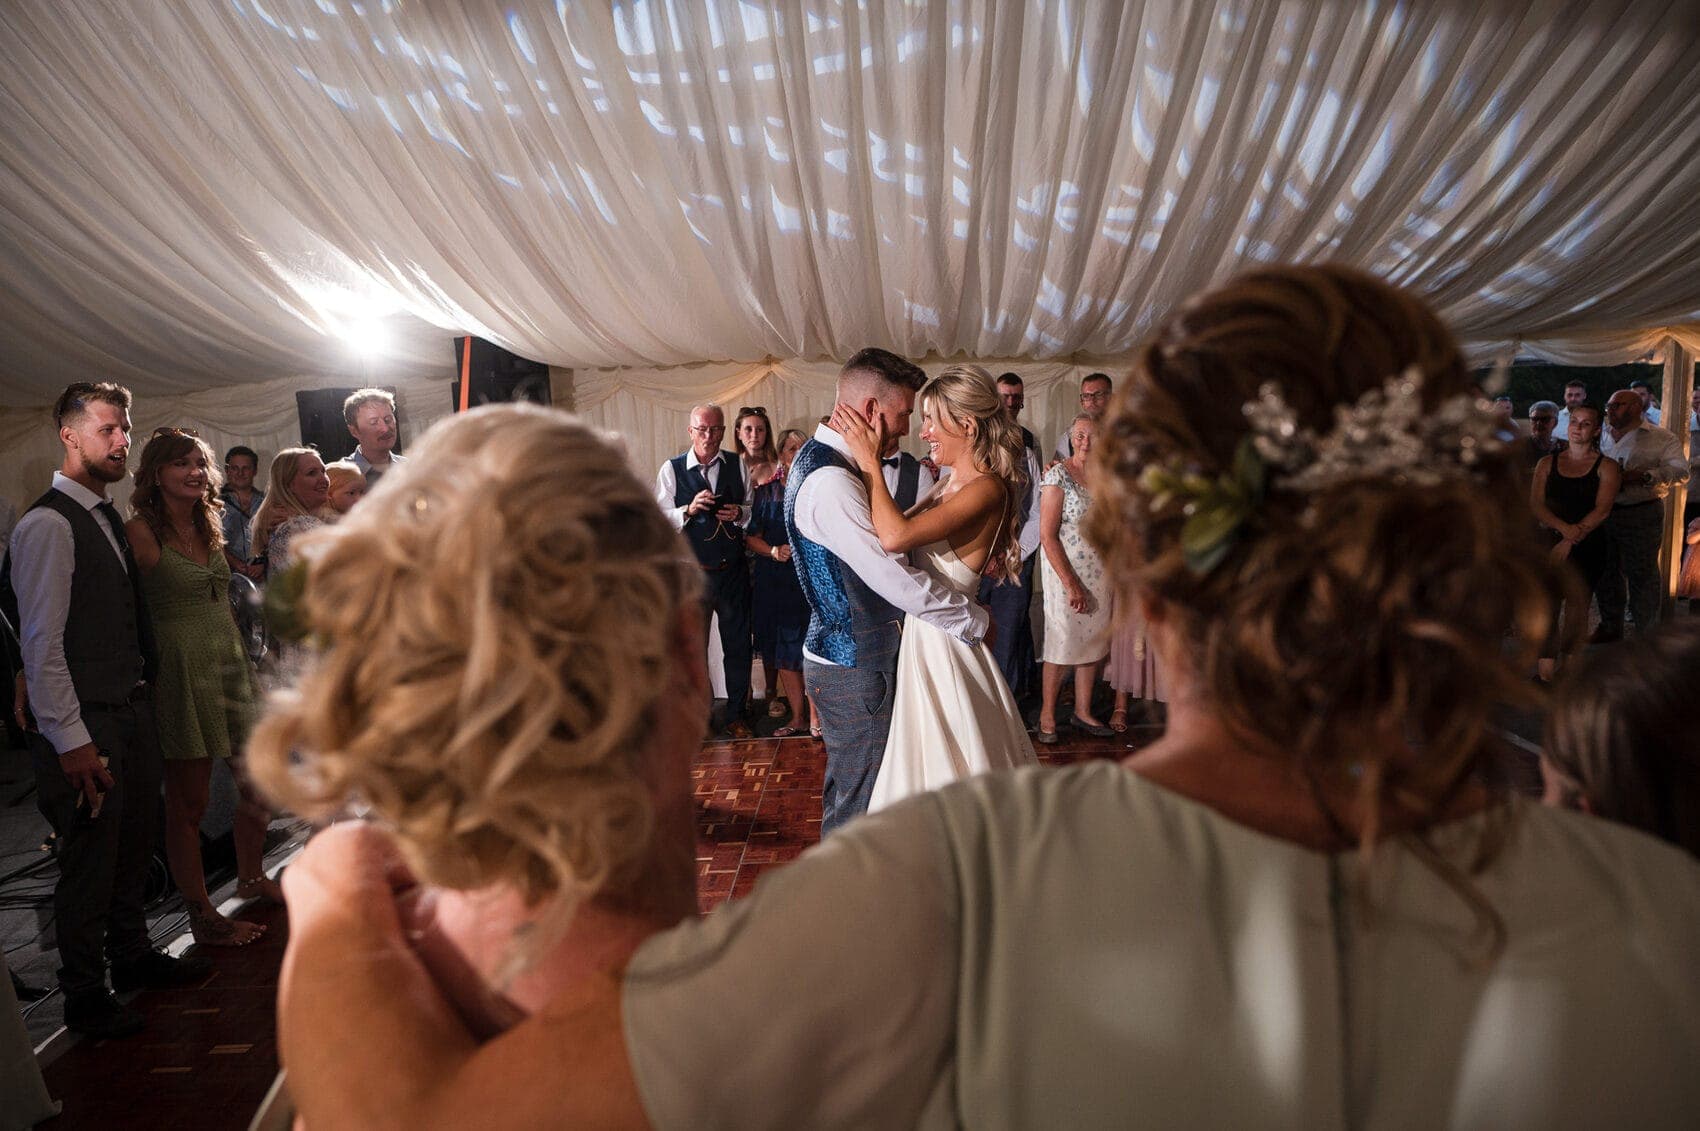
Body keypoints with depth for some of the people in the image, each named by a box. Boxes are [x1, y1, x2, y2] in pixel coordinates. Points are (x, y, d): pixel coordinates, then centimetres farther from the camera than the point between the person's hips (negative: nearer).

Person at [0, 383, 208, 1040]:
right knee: (90, 858, 5)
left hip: (132, 708, 8)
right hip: (84, 721, -8)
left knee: (133, 847, 20)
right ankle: (85, 996, 22)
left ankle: (132, 956, 38)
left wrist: (141, 698, 8)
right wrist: (71, 741, -18)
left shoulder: (108, 518, 12)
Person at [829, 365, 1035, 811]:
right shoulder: (954, 483, 10)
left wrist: (869, 460, -20)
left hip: (944, 644, -9)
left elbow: (895, 537, -30)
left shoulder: (987, 489, -20)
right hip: (924, 636, 9)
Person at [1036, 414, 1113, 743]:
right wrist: (1071, 584, -17)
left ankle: (1083, 713, 28)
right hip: (1066, 572, -5)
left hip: (1101, 574, 5)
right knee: (1061, 646, 3)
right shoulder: (1058, 476, -11)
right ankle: (1047, 717, 18)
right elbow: (1047, 535, -14)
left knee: (1093, 644, 13)